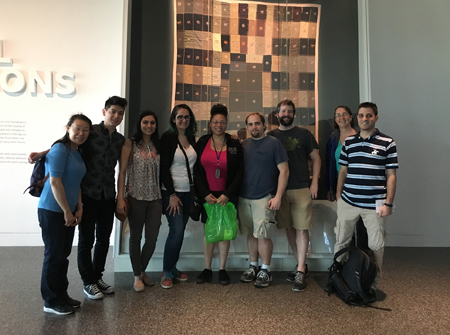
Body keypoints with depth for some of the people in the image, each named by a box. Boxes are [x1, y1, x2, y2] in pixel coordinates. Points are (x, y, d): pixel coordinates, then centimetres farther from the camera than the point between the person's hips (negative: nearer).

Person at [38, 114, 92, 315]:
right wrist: (67, 211, -17)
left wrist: (79, 208, 8)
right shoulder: (60, 149, -14)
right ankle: (51, 302, 16)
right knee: (54, 255, 2)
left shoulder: (78, 152, 11)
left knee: (63, 255, 15)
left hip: (68, 210, 8)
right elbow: (54, 182, -20)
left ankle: (62, 295, 28)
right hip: (53, 211, -8)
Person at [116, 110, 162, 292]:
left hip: (155, 199, 3)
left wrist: (163, 198, 4)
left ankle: (143, 270, 31)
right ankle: (137, 276, 26)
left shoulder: (157, 145, 9)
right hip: (136, 198, -3)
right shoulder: (130, 144, -2)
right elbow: (122, 172, -5)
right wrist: (120, 198, -12)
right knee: (135, 237, 9)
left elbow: (160, 173, 9)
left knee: (152, 238, 6)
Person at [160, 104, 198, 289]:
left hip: (188, 192, 6)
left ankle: (173, 267, 23)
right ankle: (166, 272, 7)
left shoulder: (191, 138, 11)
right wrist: (172, 194, -13)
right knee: (177, 230, -10)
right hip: (172, 192, -5)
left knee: (180, 231, 8)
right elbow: (164, 168, -11)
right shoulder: (168, 138, -6)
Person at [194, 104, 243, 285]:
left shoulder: (234, 145, 1)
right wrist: (205, 194, -8)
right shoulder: (202, 143, 3)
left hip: (227, 196, -1)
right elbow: (197, 170, 1)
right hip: (207, 195, 1)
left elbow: (239, 172, -1)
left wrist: (227, 195, -9)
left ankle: (222, 270, 17)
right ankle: (207, 269, 17)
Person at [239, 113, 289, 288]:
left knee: (262, 235, -4)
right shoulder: (244, 144, 11)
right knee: (250, 234, 11)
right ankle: (253, 267, 26)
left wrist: (278, 196, -12)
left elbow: (284, 171, -6)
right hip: (244, 197, 5)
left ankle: (265, 271, 12)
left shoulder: (274, 143, -3)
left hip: (264, 198, -4)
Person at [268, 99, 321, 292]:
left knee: (301, 228, -3)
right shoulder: (270, 136, 10)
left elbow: (315, 158, 6)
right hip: (280, 190, 3)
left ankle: (300, 272, 4)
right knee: (289, 228, 9)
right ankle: (301, 265, 24)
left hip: (302, 189, -2)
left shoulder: (304, 134, 6)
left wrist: (315, 183, -4)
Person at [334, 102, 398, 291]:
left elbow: (391, 176, -2)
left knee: (376, 246, 6)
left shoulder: (387, 143, -1)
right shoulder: (348, 142, 9)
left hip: (374, 205, -2)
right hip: (348, 202, 3)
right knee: (341, 242, 9)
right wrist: (338, 195, 9)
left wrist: (388, 203, -7)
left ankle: (373, 285, 23)